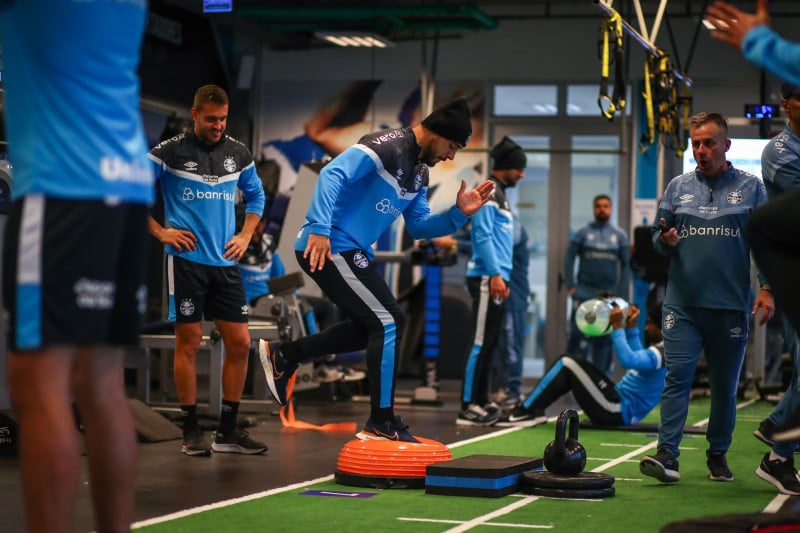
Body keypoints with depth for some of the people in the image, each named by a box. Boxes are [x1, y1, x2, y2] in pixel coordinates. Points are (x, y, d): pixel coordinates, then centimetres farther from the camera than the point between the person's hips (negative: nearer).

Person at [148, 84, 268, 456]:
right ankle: (191, 431, 8)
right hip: (186, 260, -5)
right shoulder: (170, 152, -4)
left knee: (239, 343, 2)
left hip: (225, 263, 5)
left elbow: (256, 195, 25)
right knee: (189, 342, -2)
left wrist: (245, 235, 12)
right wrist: (160, 232, -5)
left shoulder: (238, 153, 9)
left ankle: (227, 431, 11)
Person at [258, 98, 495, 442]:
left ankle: (283, 356, 27)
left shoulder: (419, 172, 14)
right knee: (388, 321, -10)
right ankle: (382, 424, -3)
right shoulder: (387, 147, -17)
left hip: (351, 252, 10)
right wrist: (319, 229, -35)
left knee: (369, 327, 19)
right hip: (325, 247, -10)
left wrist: (458, 213, 1)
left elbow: (418, 227, 16)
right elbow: (332, 175, -27)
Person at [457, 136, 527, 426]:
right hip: (487, 278, -10)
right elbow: (483, 236, -17)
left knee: (489, 343, 11)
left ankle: (482, 402, 15)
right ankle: (468, 407, -9)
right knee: (480, 342, -10)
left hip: (497, 278, 10)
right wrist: (495, 275, -21)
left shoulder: (500, 195, 20)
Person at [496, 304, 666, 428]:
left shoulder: (661, 354, -20)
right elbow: (636, 358, 32)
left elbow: (628, 360, -38)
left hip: (616, 411, -10)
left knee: (568, 364, -12)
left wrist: (617, 327, -30)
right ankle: (533, 411, 3)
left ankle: (525, 411, -6)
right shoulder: (662, 349, 12)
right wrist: (632, 327, 23)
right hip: (618, 406, 10)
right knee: (568, 367, 12)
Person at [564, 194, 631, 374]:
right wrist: (570, 286, -7)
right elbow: (569, 258, 1)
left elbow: (626, 265, 5)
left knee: (604, 339, 5)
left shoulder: (620, 235, 8)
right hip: (584, 293, -2)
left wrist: (621, 294, -2)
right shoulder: (583, 233, 4)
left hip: (609, 296, 2)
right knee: (578, 335, -7)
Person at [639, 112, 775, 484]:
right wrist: (665, 240, -9)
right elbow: (657, 239, 14)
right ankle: (667, 454, -13)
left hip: (731, 306, 0)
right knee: (677, 376, -9)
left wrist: (767, 288, -6)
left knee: (725, 384, 7)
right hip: (682, 303, 1)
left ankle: (718, 455, 19)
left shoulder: (751, 187, 6)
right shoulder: (678, 187, 10)